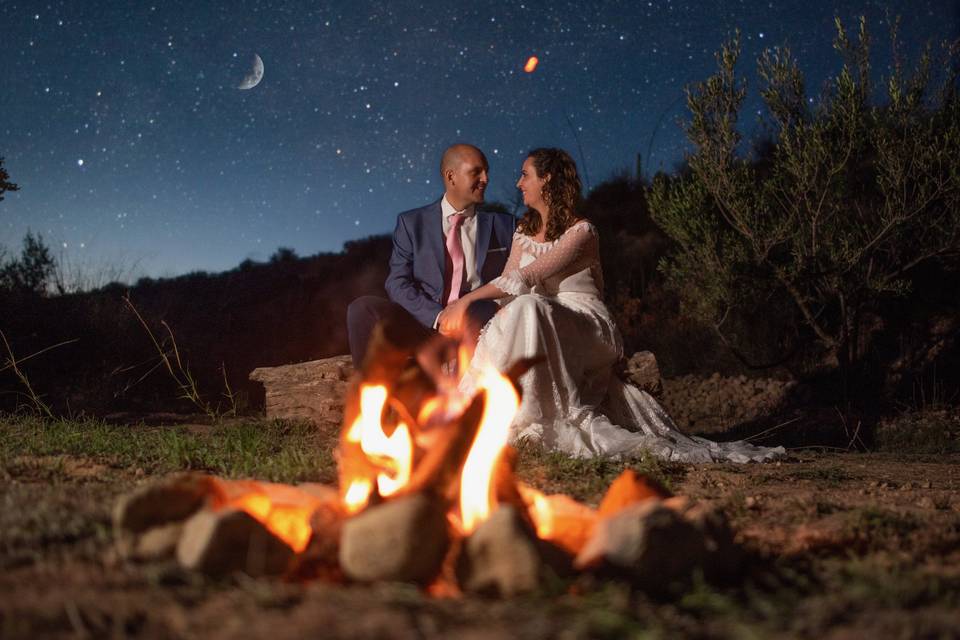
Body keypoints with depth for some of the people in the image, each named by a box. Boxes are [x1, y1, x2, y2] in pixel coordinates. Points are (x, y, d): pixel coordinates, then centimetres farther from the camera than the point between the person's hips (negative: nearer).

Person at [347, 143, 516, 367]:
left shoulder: (504, 225, 15)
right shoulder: (411, 223, 11)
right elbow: (398, 283, 2)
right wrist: (438, 316, -16)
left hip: (478, 325, 0)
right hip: (423, 322, 0)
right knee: (362, 308, -24)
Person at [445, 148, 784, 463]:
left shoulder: (581, 231, -10)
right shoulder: (524, 232, 15)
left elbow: (524, 278, -20)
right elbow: (506, 285, 5)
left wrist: (468, 299, -20)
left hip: (585, 326, -7)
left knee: (529, 307, -34)